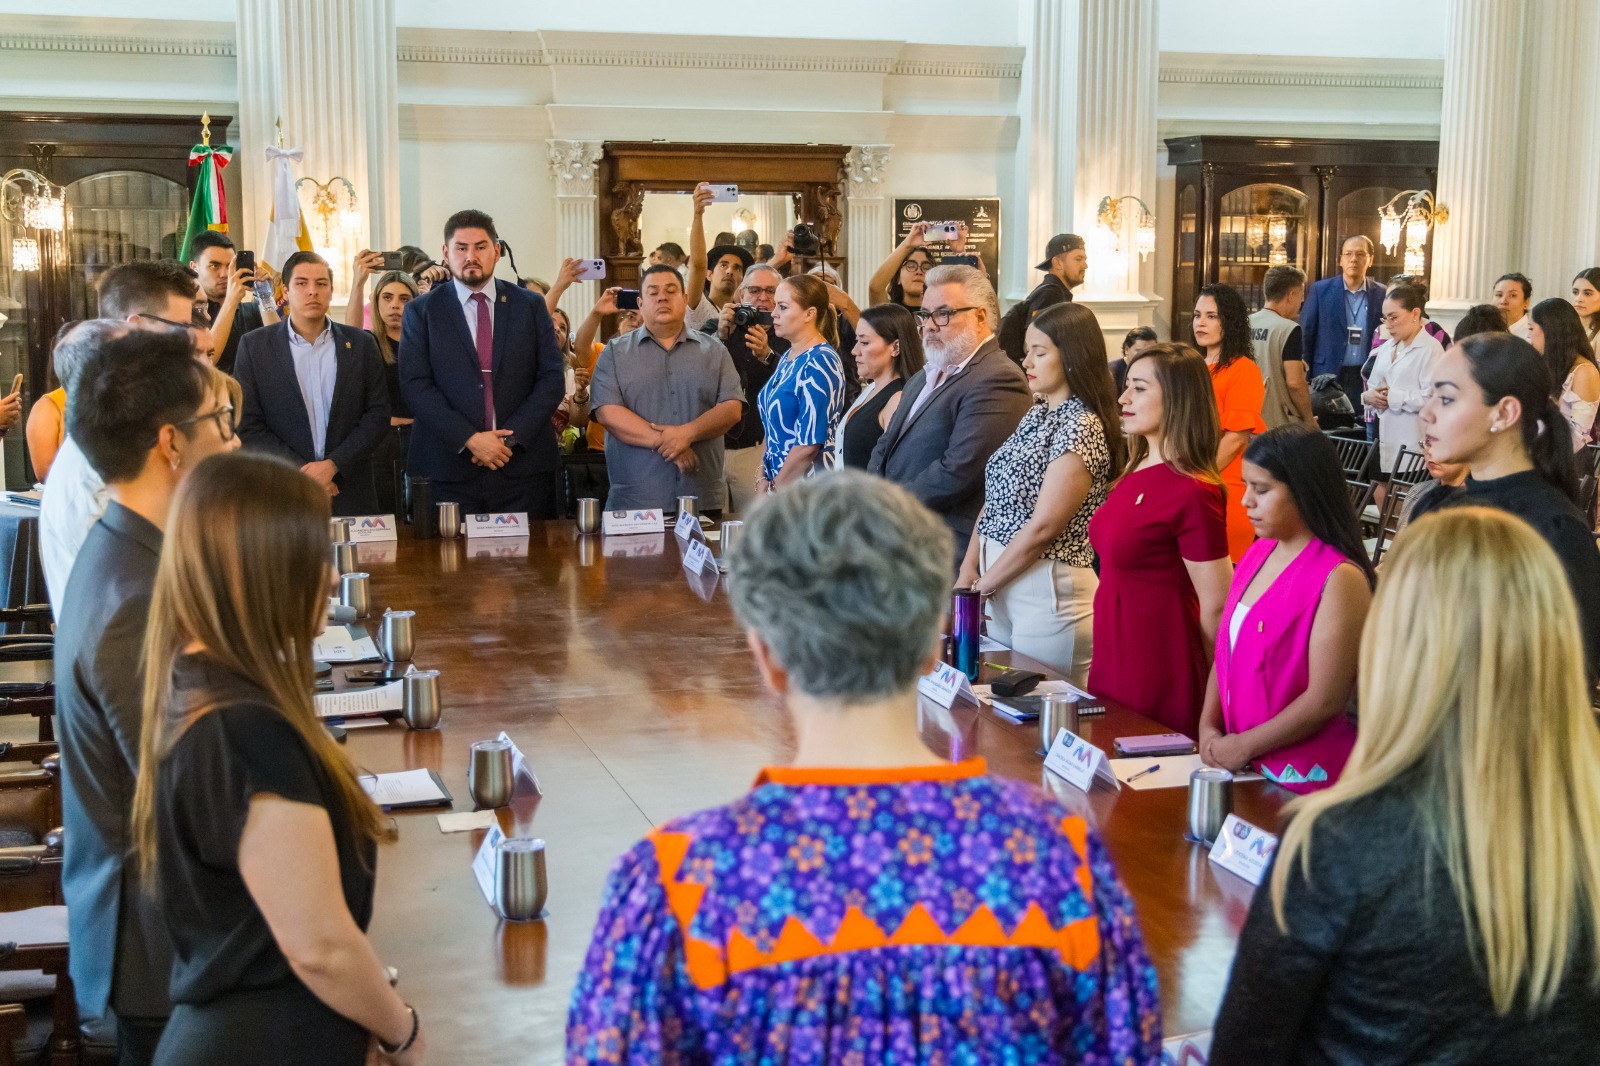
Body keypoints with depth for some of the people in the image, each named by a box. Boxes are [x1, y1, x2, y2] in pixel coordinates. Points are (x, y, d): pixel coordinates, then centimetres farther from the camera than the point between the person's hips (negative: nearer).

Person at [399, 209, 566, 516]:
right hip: (449, 470, -1)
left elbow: (552, 378, 4)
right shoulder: (421, 311, 6)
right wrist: (469, 439, -14)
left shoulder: (531, 306, 9)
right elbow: (415, 385, -3)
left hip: (524, 465, 1)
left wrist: (512, 436, -9)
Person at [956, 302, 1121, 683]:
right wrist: (968, 570, 0)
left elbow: (1042, 528, -18)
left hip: (1048, 590, -8)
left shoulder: (1082, 427, -15)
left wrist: (981, 586, -12)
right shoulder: (1036, 415, 12)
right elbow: (994, 501, 11)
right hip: (1003, 585, 8)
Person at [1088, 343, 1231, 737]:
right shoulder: (1135, 474, 8)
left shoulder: (1192, 492, -18)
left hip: (1160, 675, -8)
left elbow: (1215, 604, -15)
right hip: (1112, 663, 8)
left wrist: (1205, 686, -4)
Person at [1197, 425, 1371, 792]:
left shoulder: (1340, 579, -17)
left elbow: (1325, 700, -19)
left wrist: (1243, 746, -14)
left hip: (1304, 779, -7)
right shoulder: (1256, 556, 6)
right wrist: (1208, 727, -1)